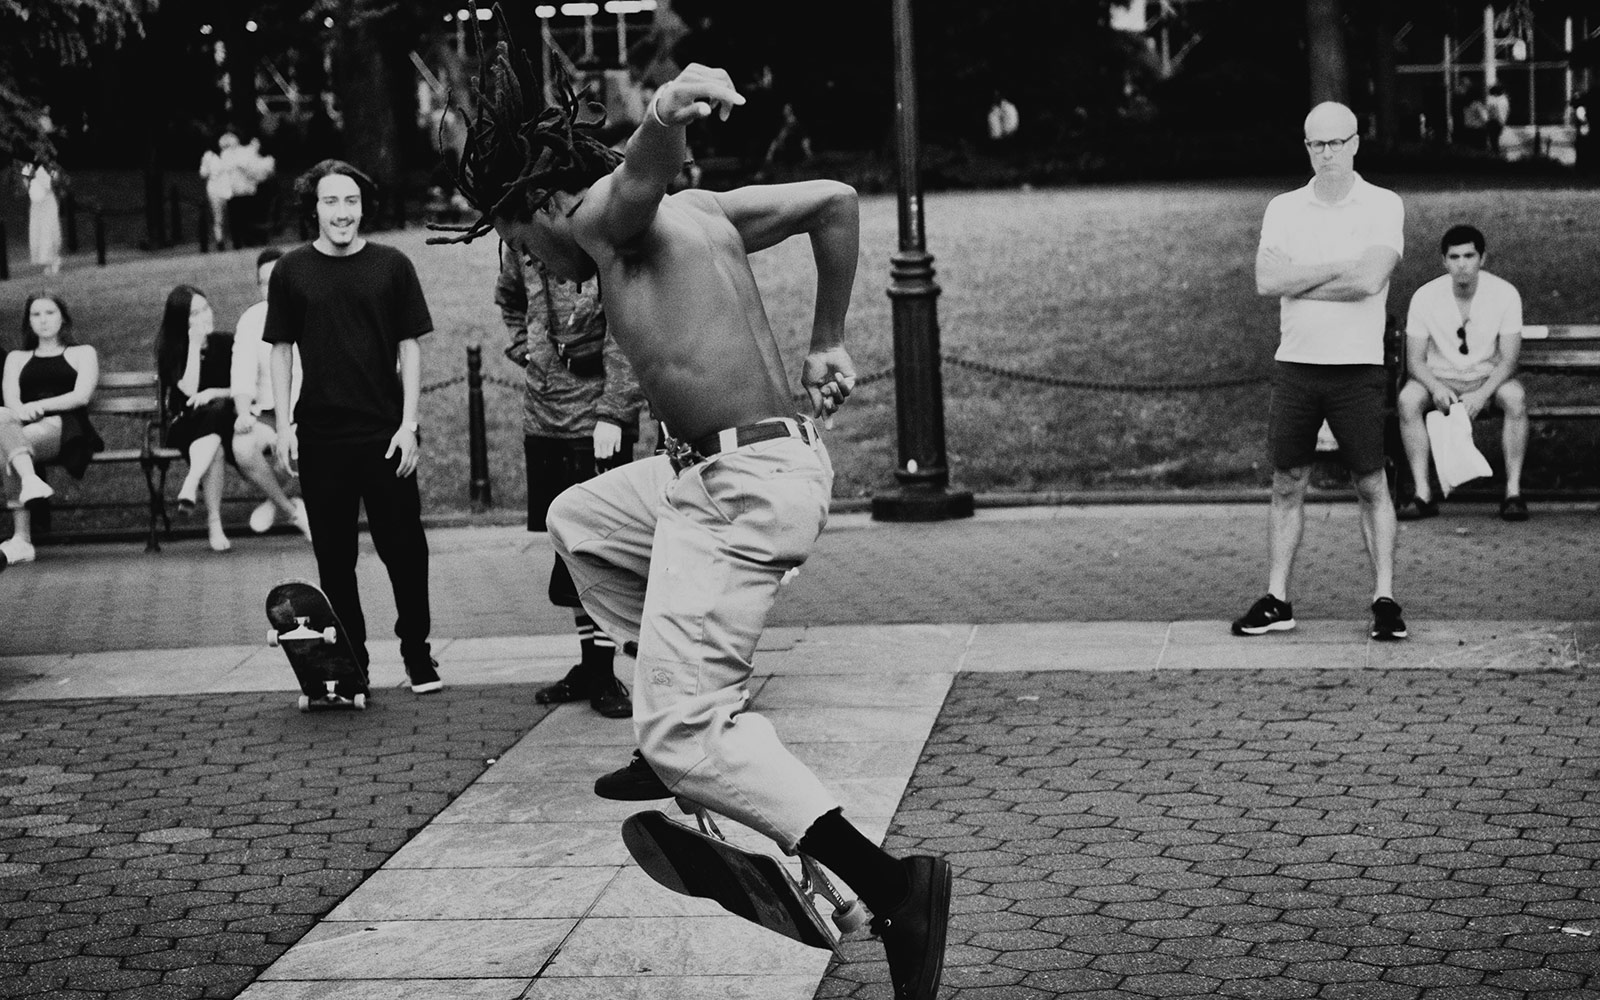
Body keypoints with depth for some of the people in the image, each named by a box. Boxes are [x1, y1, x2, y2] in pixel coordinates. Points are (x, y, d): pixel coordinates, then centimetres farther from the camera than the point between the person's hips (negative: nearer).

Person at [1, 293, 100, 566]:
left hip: (65, 428, -3)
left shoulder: (82, 353, 21)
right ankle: (30, 478, -55)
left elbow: (81, 396, 3)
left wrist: (38, 406, -13)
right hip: (25, 430, 3)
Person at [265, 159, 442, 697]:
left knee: (403, 546, 2)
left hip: (385, 432, -1)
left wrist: (409, 424, -4)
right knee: (334, 555, 6)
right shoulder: (291, 271, 3)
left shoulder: (391, 266, 1)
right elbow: (281, 350, 7)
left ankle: (417, 652, 17)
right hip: (320, 435, 1)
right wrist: (283, 425, 0)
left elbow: (410, 347, 2)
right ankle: (349, 664, 16)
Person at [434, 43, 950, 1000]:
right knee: (578, 520, 30)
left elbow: (647, 167, -31)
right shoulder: (702, 211, 18)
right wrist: (828, 341, 26)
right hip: (770, 458, 10)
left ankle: (893, 886, -19)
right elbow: (835, 200, 23)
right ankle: (704, 712, 31)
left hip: (742, 491, -10)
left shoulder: (606, 214, -7)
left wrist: (667, 114, -55)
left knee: (683, 738, -11)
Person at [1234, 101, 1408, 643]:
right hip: (1295, 363, 3)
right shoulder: (1283, 208, 8)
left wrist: (1297, 280, -9)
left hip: (1358, 367, -3)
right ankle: (1277, 600, 11)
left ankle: (1384, 599, 6)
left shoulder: (1383, 206, -1)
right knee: (1287, 485, 6)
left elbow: (1370, 279, -17)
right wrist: (1340, 266, -11)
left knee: (1372, 485, 1)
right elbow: (1266, 280, -7)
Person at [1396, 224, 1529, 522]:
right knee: (1408, 399, -31)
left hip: (1488, 378, -1)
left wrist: (1483, 394, -30)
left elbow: (1509, 358, -13)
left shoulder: (1505, 294, -11)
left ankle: (1513, 491, -27)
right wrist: (1436, 387, -29)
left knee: (1515, 397, -34)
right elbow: (1415, 360, -7)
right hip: (1439, 378, 1)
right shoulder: (1425, 297, -10)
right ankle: (1423, 494, -29)